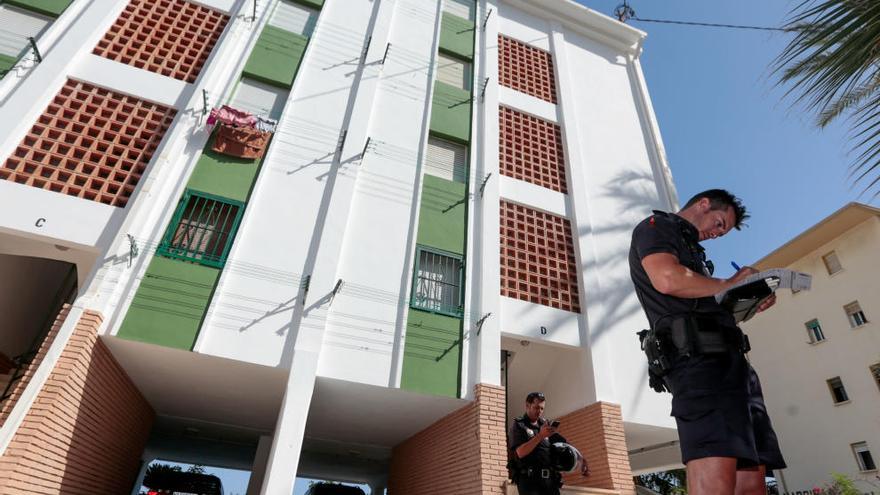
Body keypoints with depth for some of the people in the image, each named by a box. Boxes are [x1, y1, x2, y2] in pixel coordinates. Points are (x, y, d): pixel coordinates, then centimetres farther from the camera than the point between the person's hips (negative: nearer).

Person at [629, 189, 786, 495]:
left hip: (727, 357, 10)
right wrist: (728, 284, 1)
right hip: (697, 355, -10)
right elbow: (668, 280, -15)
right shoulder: (656, 226, 6)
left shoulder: (689, 249, 34)